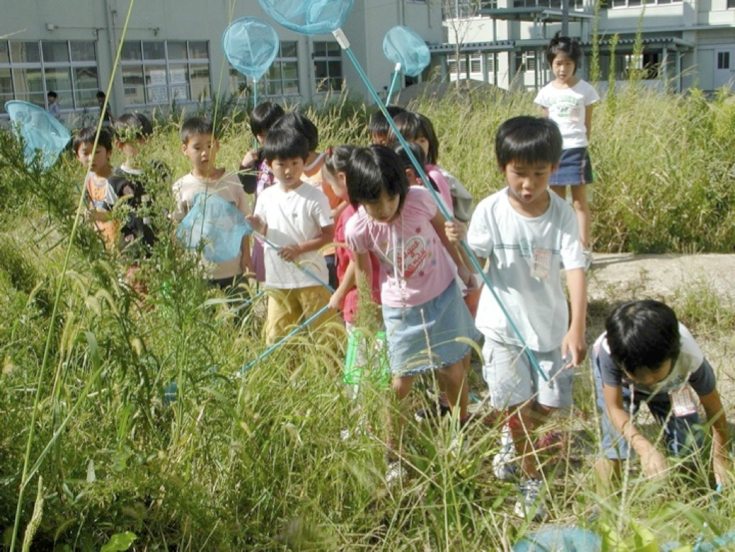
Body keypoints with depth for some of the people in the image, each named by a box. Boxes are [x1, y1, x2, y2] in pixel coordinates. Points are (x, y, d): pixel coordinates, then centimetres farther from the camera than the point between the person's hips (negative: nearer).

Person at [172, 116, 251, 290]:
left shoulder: (231, 181, 0)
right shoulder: (181, 188, -2)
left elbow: (244, 222, 5)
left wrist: (246, 256, 1)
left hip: (233, 269, 1)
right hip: (197, 271, -1)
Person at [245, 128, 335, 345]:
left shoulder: (314, 197, -11)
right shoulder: (266, 197, 2)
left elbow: (328, 234, -10)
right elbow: (265, 233, 10)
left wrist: (299, 248, -20)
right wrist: (258, 227, -12)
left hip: (310, 277, -4)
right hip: (277, 278, 5)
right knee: (275, 336, 13)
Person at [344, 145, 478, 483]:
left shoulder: (420, 198, -22)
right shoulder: (358, 229, -24)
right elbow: (364, 272, -7)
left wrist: (461, 267, 11)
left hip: (444, 294, 1)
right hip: (401, 309, -1)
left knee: (454, 372, 13)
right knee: (400, 384, 6)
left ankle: (462, 433, 41)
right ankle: (394, 458, 27)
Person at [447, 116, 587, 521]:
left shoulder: (562, 214, -11)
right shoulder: (490, 210, -13)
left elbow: (575, 270, -18)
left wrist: (576, 328, -31)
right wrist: (457, 243, -34)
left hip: (551, 325, 1)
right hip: (504, 325, -1)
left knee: (550, 403, 10)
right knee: (517, 405, 5)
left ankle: (513, 439, 43)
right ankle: (531, 480, 27)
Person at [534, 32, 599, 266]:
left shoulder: (584, 89, -2)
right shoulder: (547, 92, 5)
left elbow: (588, 123, 4)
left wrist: (583, 145, 2)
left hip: (575, 150, -3)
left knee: (579, 201, 0)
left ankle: (584, 250, 5)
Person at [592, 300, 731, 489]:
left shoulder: (690, 357, -42)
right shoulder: (608, 353, -44)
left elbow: (713, 406, -24)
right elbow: (615, 407, -31)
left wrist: (721, 457, -13)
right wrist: (644, 448, -46)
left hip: (669, 383, 2)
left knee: (688, 439, -6)